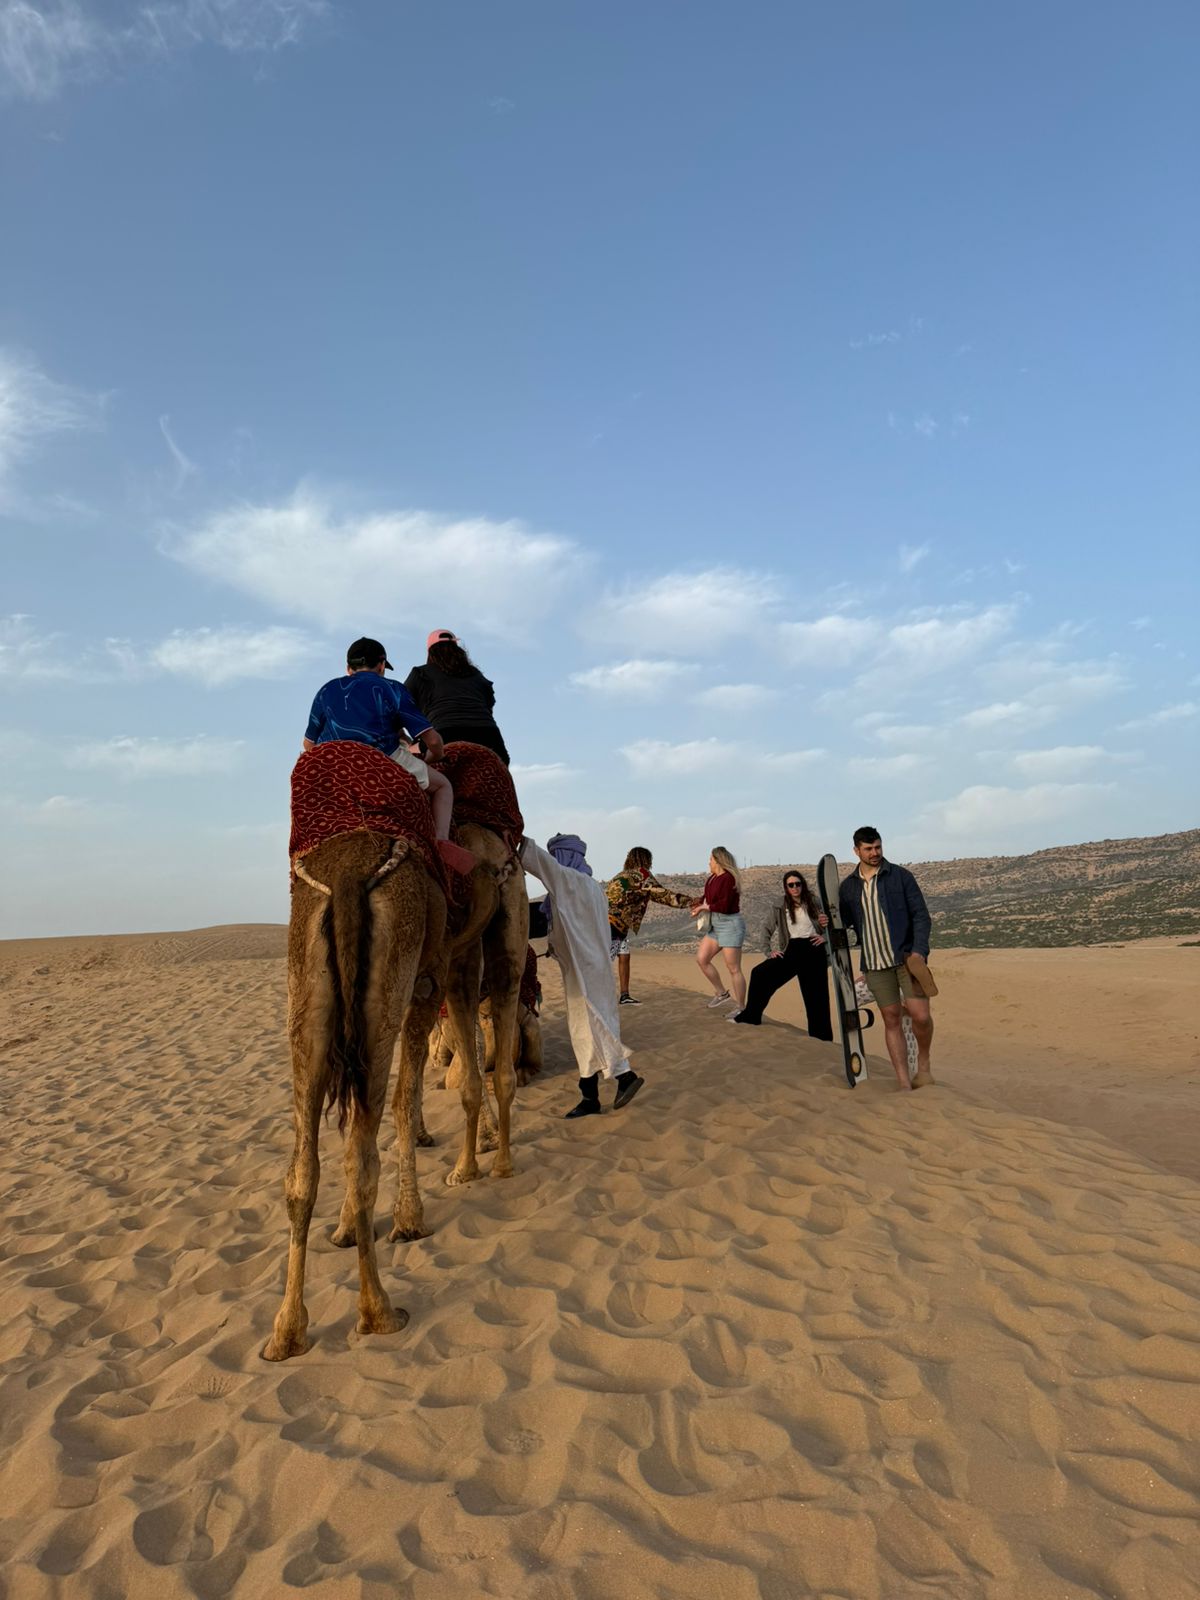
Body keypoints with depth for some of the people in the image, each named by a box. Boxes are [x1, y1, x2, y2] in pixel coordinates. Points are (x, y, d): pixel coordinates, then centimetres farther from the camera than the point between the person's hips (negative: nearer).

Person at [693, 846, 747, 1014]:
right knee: (701, 959, 6)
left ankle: (741, 1007, 7)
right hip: (714, 925, 9)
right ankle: (722, 993, 19)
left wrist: (706, 907, -10)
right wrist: (697, 906, -6)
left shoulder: (728, 878, -17)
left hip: (730, 924, -9)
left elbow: (724, 905, -23)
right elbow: (706, 897, 15)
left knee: (733, 969, -4)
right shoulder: (712, 878, 9)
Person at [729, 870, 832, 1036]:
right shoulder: (779, 906, 4)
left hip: (813, 950, -1)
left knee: (816, 996, 1)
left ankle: (821, 1039, 10)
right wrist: (769, 951, 0)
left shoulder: (814, 903, 5)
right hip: (793, 950, 1)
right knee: (760, 973, -14)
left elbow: (829, 925, 14)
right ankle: (750, 1016, -4)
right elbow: (767, 929, 10)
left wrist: (825, 936, -6)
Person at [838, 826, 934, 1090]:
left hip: (907, 956, -2)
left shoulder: (900, 876, 0)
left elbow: (920, 915, -2)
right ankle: (903, 1083, 10)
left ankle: (923, 1064, 17)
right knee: (891, 1019, 4)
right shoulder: (848, 886, 8)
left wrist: (919, 951, -14)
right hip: (874, 963, 2)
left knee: (920, 1015, -11)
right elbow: (843, 922, 15)